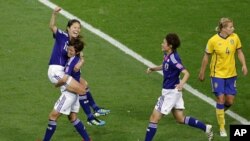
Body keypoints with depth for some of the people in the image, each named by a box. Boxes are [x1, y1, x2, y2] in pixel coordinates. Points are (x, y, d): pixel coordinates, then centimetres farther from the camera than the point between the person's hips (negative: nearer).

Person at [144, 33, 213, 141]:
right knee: (180, 119, 17)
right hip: (169, 91, 10)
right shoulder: (167, 55, 4)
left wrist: (182, 83, -47)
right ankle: (206, 128, 20)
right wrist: (153, 69, 9)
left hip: (171, 92, -10)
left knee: (154, 118, -3)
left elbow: (186, 73, -29)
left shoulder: (173, 59, -23)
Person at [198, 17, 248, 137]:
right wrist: (202, 73, 3)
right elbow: (206, 57, -4)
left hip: (231, 74, 4)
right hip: (218, 74, -4)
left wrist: (244, 65, -10)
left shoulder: (235, 37, -6)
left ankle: (220, 111, 39)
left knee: (230, 101, 4)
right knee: (221, 99, -6)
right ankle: (222, 128, 6)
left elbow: (239, 52, 6)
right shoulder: (213, 40, -15)